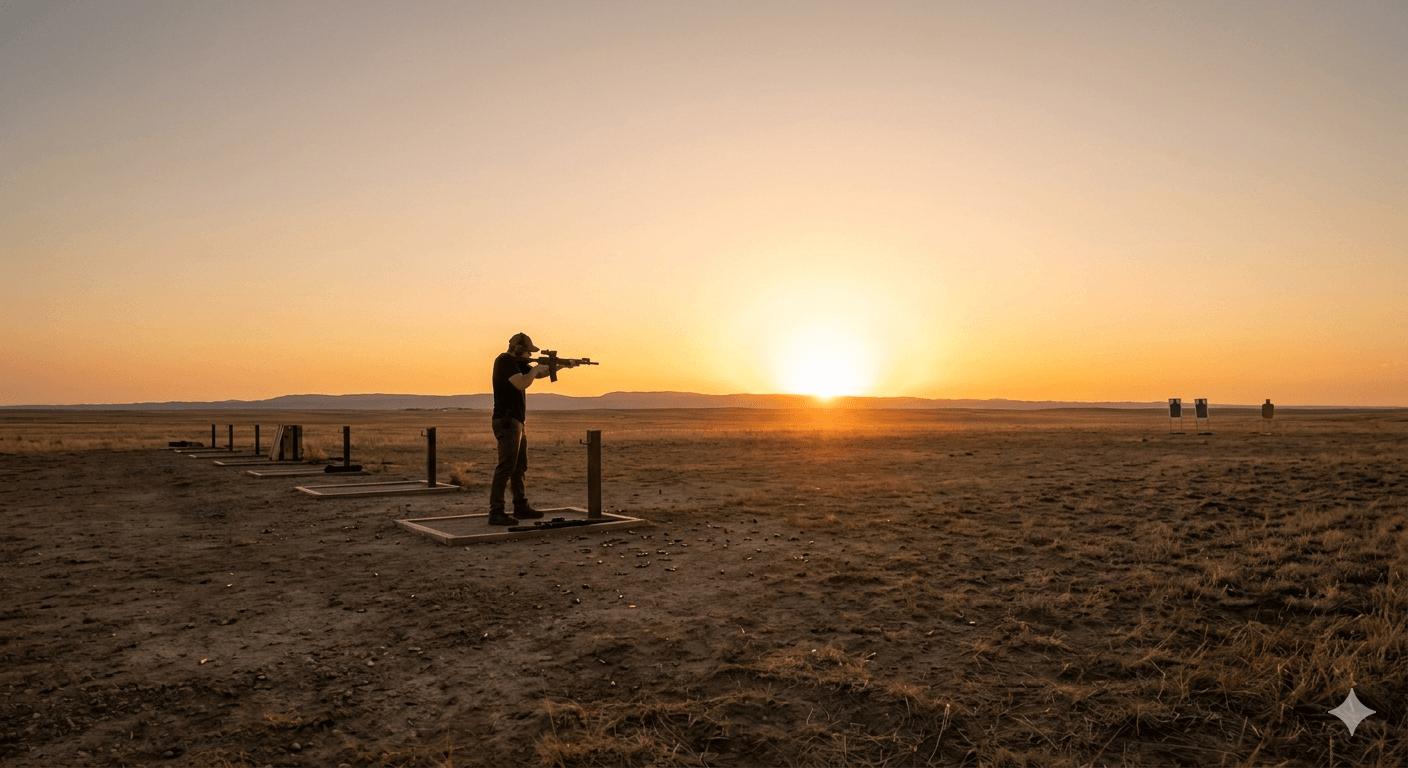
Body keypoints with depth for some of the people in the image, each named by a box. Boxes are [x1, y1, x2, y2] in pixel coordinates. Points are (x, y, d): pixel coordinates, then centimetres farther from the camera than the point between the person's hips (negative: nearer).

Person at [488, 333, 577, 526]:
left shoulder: (517, 363, 16)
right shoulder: (505, 361, -12)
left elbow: (539, 374, 25)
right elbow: (522, 383, -24)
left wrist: (561, 365, 14)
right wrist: (536, 368, -8)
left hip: (517, 422, 10)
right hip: (507, 421, -10)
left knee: (520, 466, 15)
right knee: (506, 467, -13)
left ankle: (521, 508, 24)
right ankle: (496, 513, -13)